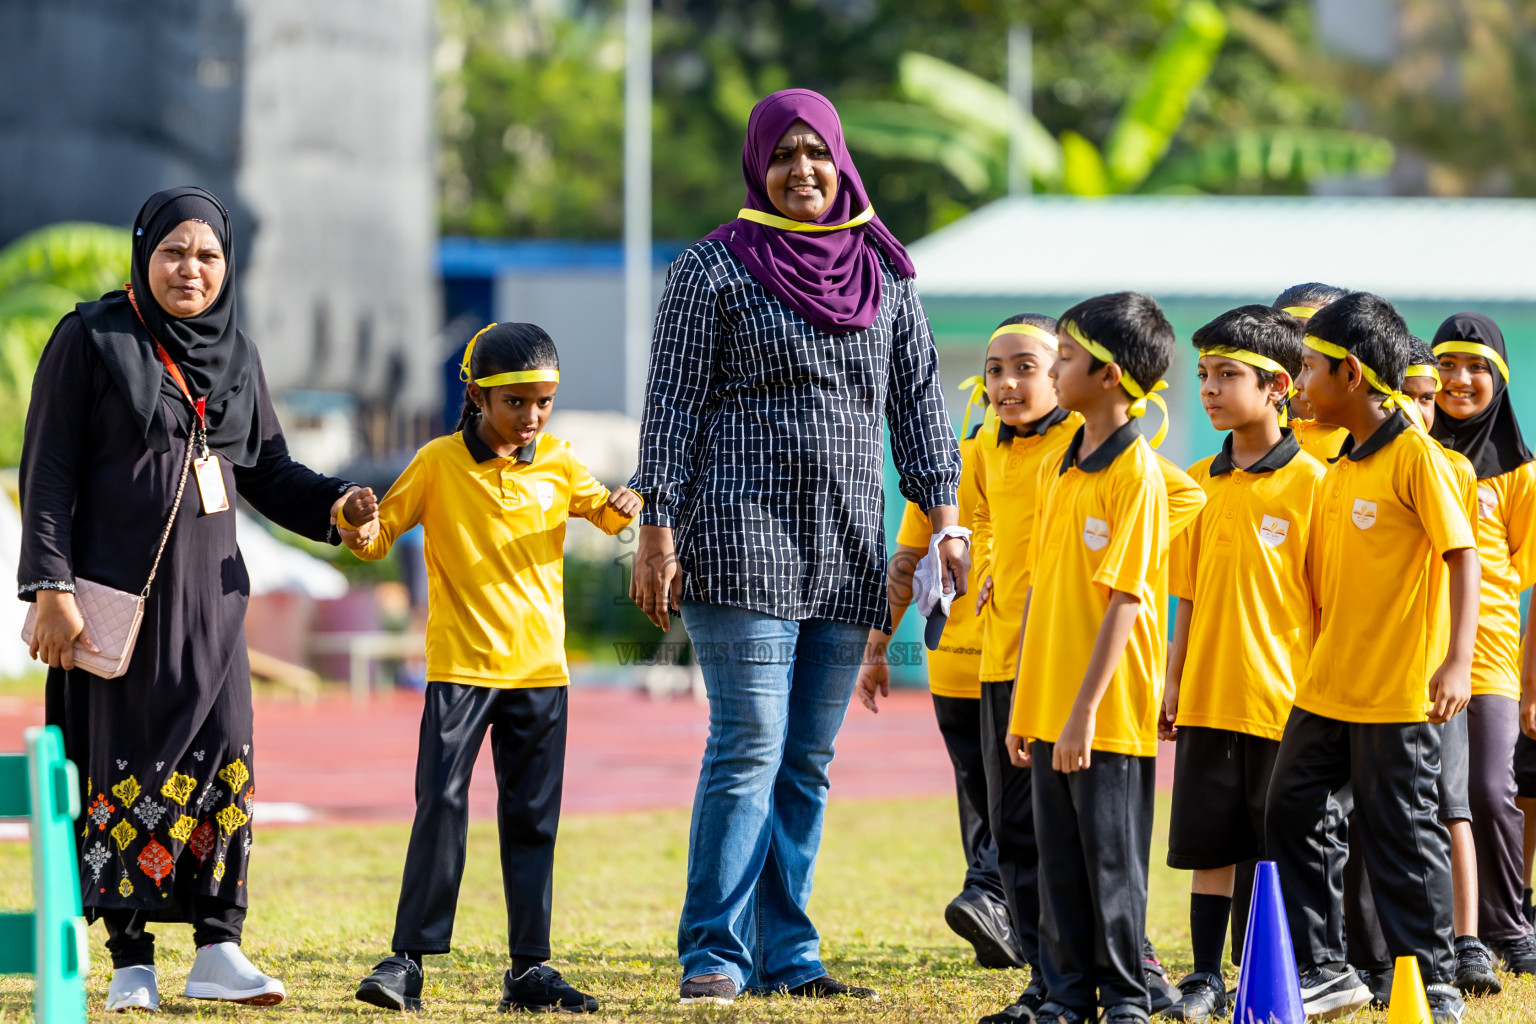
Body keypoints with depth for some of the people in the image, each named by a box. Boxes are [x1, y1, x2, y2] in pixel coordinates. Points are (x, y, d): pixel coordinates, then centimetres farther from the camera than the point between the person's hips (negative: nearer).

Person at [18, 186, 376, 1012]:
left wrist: (332, 507, -6)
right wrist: (51, 586, -15)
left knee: (223, 757, -3)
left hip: (208, 589, 5)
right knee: (124, 762, -3)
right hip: (117, 587, -5)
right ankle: (130, 962, 0)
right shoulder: (92, 340, -3)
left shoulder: (234, 355, 12)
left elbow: (269, 470, 14)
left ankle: (217, 950, 0)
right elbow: (48, 471, -7)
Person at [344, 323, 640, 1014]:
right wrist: (360, 529, -20)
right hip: (460, 665, -3)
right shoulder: (439, 463, -3)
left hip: (540, 671, 3)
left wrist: (621, 509, 0)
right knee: (441, 805, -11)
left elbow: (599, 511, 23)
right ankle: (408, 959, -6)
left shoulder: (557, 461, 6)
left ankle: (530, 969, 11)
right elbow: (380, 537, 3)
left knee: (532, 819, 6)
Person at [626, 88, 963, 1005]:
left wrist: (945, 516, 3)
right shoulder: (715, 268, -1)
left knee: (808, 759, 7)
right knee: (750, 748, -11)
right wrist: (659, 529, -8)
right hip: (744, 536, -5)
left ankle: (785, 955, 11)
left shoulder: (886, 272, 12)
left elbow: (919, 398, 13)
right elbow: (674, 404, -2)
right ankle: (714, 957, -8)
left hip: (848, 549, 5)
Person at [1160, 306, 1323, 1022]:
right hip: (1210, 694, 4)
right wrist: (1172, 680, 10)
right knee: (1209, 840, 5)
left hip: (1284, 694, -4)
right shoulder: (1199, 483, 10)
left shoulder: (1308, 481, -5)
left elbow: (1330, 599, -4)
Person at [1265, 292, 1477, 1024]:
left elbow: (1462, 555, -16)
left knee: (1401, 838, -2)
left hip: (1398, 690, -8)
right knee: (1292, 817, 9)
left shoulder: (1415, 454, -12)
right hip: (1326, 687, 8)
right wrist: (1315, 657, 18)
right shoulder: (1340, 467, 13)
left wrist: (1457, 661, -23)